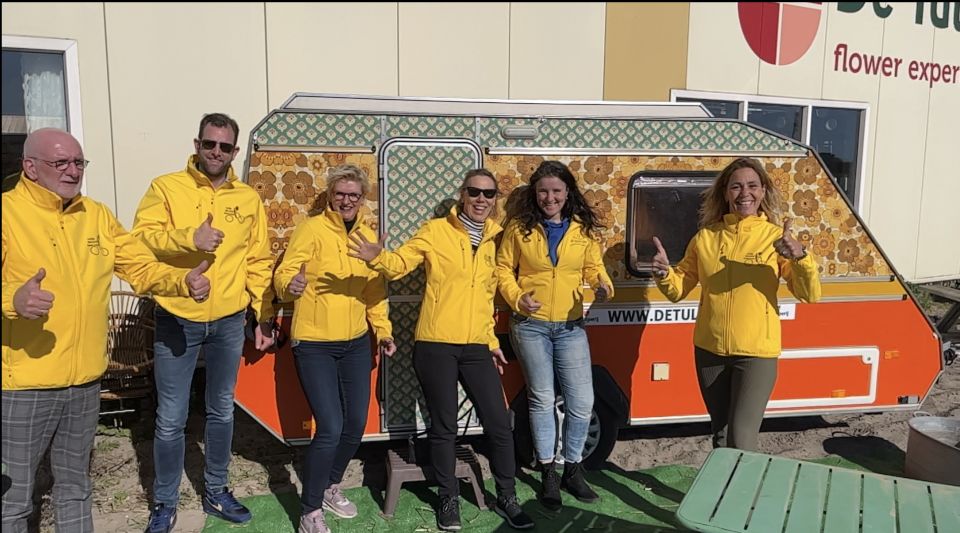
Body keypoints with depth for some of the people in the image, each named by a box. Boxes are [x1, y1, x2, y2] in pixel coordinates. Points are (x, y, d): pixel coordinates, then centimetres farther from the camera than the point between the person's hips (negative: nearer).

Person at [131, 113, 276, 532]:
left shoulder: (249, 199, 6)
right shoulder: (166, 187, -3)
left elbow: (259, 263, 7)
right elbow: (140, 238, -15)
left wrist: (265, 317, 5)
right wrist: (189, 237, -30)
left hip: (229, 323, 3)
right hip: (176, 321, -3)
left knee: (222, 411, 16)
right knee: (171, 420, 4)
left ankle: (216, 492, 33)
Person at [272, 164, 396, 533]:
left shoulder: (368, 235, 6)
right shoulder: (311, 229, -11)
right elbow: (283, 275, -17)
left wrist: (383, 330, 7)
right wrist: (290, 284, -39)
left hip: (356, 344, 6)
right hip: (314, 345, -6)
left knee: (356, 425, 10)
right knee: (330, 428, -10)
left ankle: (331, 488, 35)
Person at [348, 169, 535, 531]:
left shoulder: (495, 239, 10)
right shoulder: (436, 231, -5)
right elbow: (401, 264, -10)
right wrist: (378, 257, -33)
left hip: (477, 348, 4)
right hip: (436, 346, -4)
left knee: (499, 423, 7)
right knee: (444, 427, 7)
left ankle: (506, 498, 25)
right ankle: (449, 499, 26)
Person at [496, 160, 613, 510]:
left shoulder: (583, 228, 2)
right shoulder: (519, 227, -3)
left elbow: (593, 268, 5)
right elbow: (504, 268, 2)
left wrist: (603, 286, -16)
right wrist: (516, 298, -13)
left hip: (571, 327, 2)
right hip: (530, 326, -2)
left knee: (582, 402, 3)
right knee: (542, 399, 7)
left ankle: (573, 471, 25)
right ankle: (549, 475, 23)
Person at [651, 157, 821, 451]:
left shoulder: (776, 237, -5)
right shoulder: (706, 237, 1)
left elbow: (810, 295, -10)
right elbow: (678, 290, 6)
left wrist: (801, 257, -27)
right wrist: (664, 274, -15)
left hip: (757, 353, -3)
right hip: (709, 350, 3)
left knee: (741, 439, -10)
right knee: (721, 434, 18)